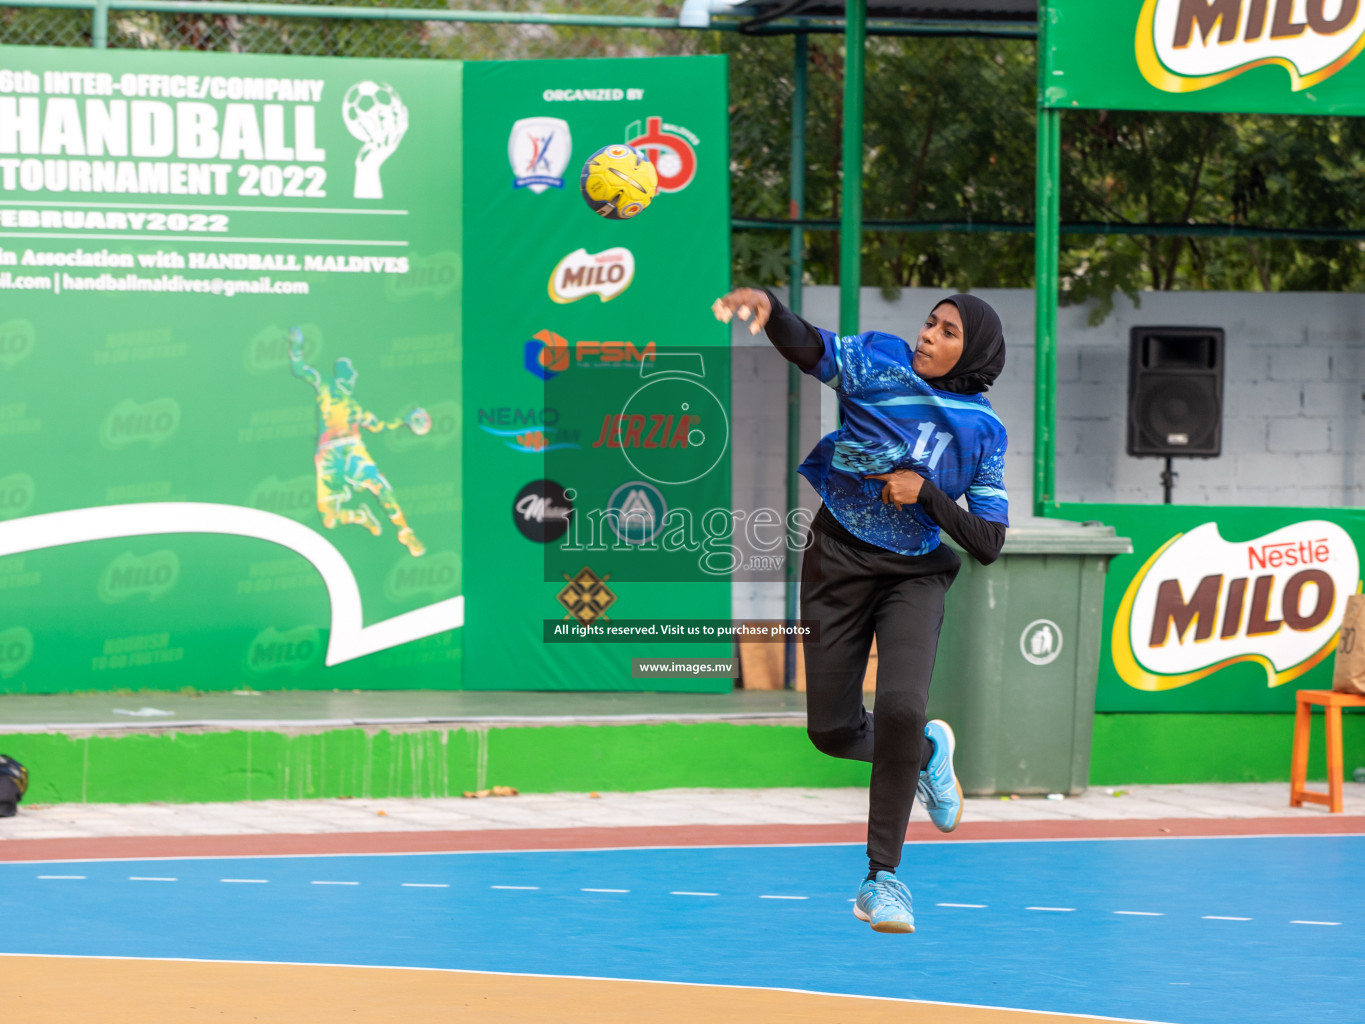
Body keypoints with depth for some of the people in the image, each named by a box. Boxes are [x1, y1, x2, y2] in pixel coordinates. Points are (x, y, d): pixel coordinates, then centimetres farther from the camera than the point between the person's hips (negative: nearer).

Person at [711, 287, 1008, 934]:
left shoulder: (984, 432, -3)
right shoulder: (879, 362, -6)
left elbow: (988, 545, -4)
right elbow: (805, 347, -26)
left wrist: (925, 492, -18)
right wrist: (768, 307, -47)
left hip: (916, 574, -1)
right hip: (838, 563, 1)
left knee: (900, 708, -24)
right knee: (832, 731, 4)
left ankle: (882, 876, -12)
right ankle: (926, 752, 39)